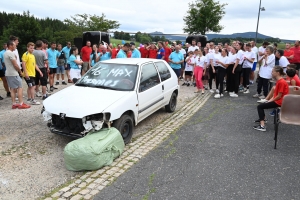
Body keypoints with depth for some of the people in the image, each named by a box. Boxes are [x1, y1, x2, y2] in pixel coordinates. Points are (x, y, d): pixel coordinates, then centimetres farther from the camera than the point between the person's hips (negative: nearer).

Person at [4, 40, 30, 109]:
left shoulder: (5, 53, 16)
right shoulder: (11, 53, -15)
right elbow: (15, 65, -16)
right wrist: (20, 72, -2)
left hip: (8, 74, 10)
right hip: (13, 74, -10)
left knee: (12, 89, 10)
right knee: (20, 88, -6)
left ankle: (14, 104, 12)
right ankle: (21, 104, -7)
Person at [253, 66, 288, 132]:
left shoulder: (281, 82, -22)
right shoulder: (279, 81, 9)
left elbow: (279, 96, -22)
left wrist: (270, 101, -11)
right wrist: (270, 100, 2)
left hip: (279, 102, -10)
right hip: (277, 100, 10)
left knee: (260, 106, -14)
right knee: (261, 104, 24)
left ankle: (262, 126, -20)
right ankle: (263, 119, 44)